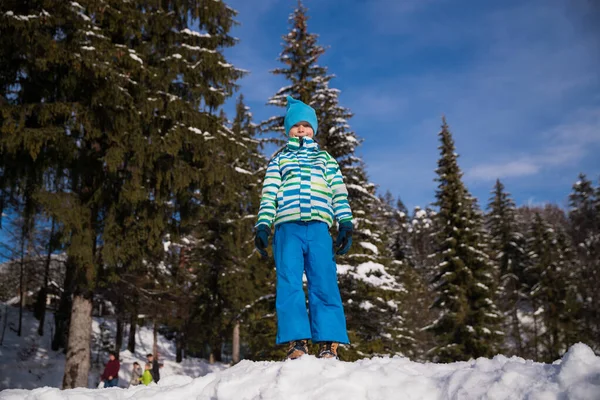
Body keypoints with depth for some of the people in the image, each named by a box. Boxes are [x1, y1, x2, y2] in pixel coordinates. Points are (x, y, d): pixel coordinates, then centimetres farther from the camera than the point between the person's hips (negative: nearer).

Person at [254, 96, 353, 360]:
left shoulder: (325, 158, 26)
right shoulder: (279, 159, 25)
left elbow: (339, 192, 16)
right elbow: (268, 193, 14)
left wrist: (345, 223, 1)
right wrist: (262, 224, 0)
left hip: (318, 227, 0)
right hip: (287, 227, 0)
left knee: (324, 284, -9)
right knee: (289, 284, -9)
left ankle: (329, 343, -8)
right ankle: (296, 341, -8)